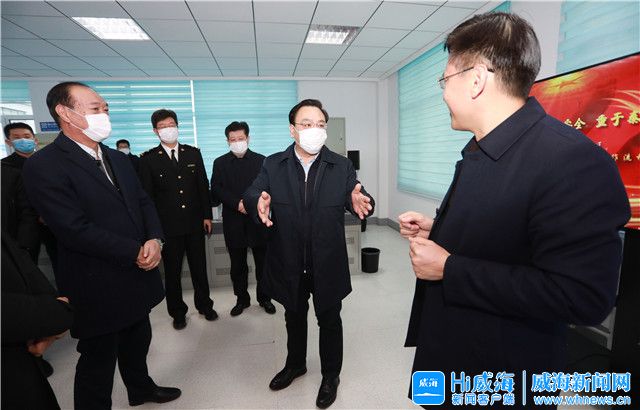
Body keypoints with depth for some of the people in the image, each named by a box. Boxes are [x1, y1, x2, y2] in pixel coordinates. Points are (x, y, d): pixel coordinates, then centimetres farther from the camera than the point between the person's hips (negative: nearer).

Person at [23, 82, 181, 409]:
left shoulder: (118, 159, 9)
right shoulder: (44, 166, -15)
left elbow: (144, 202, 7)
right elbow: (75, 230, -22)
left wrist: (155, 239, -12)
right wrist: (136, 252, -18)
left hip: (137, 277, 7)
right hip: (97, 288, -7)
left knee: (138, 340, 25)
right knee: (98, 360, 13)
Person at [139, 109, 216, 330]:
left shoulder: (193, 153, 5)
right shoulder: (148, 159, -2)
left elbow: (203, 186, 5)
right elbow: (147, 195, -3)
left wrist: (207, 215, 2)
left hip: (195, 222, 2)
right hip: (168, 226, -2)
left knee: (199, 267, 13)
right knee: (172, 271, 11)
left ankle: (204, 305, 31)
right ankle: (177, 312, 29)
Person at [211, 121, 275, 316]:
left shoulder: (261, 161, 3)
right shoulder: (220, 163, 6)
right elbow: (216, 191, -2)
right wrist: (237, 203, -16)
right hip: (233, 222, 1)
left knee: (263, 262, 8)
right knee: (237, 264, 11)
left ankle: (264, 297, 25)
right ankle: (242, 299, 27)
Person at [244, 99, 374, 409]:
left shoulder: (341, 166, -4)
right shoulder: (273, 165, -4)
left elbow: (357, 197, -13)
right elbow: (251, 195, -15)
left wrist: (360, 202, -38)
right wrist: (259, 203, -39)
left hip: (328, 264, -1)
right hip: (289, 264, 1)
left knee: (329, 320, 18)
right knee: (294, 317, 24)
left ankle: (331, 375, 43)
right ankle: (295, 364, 51)